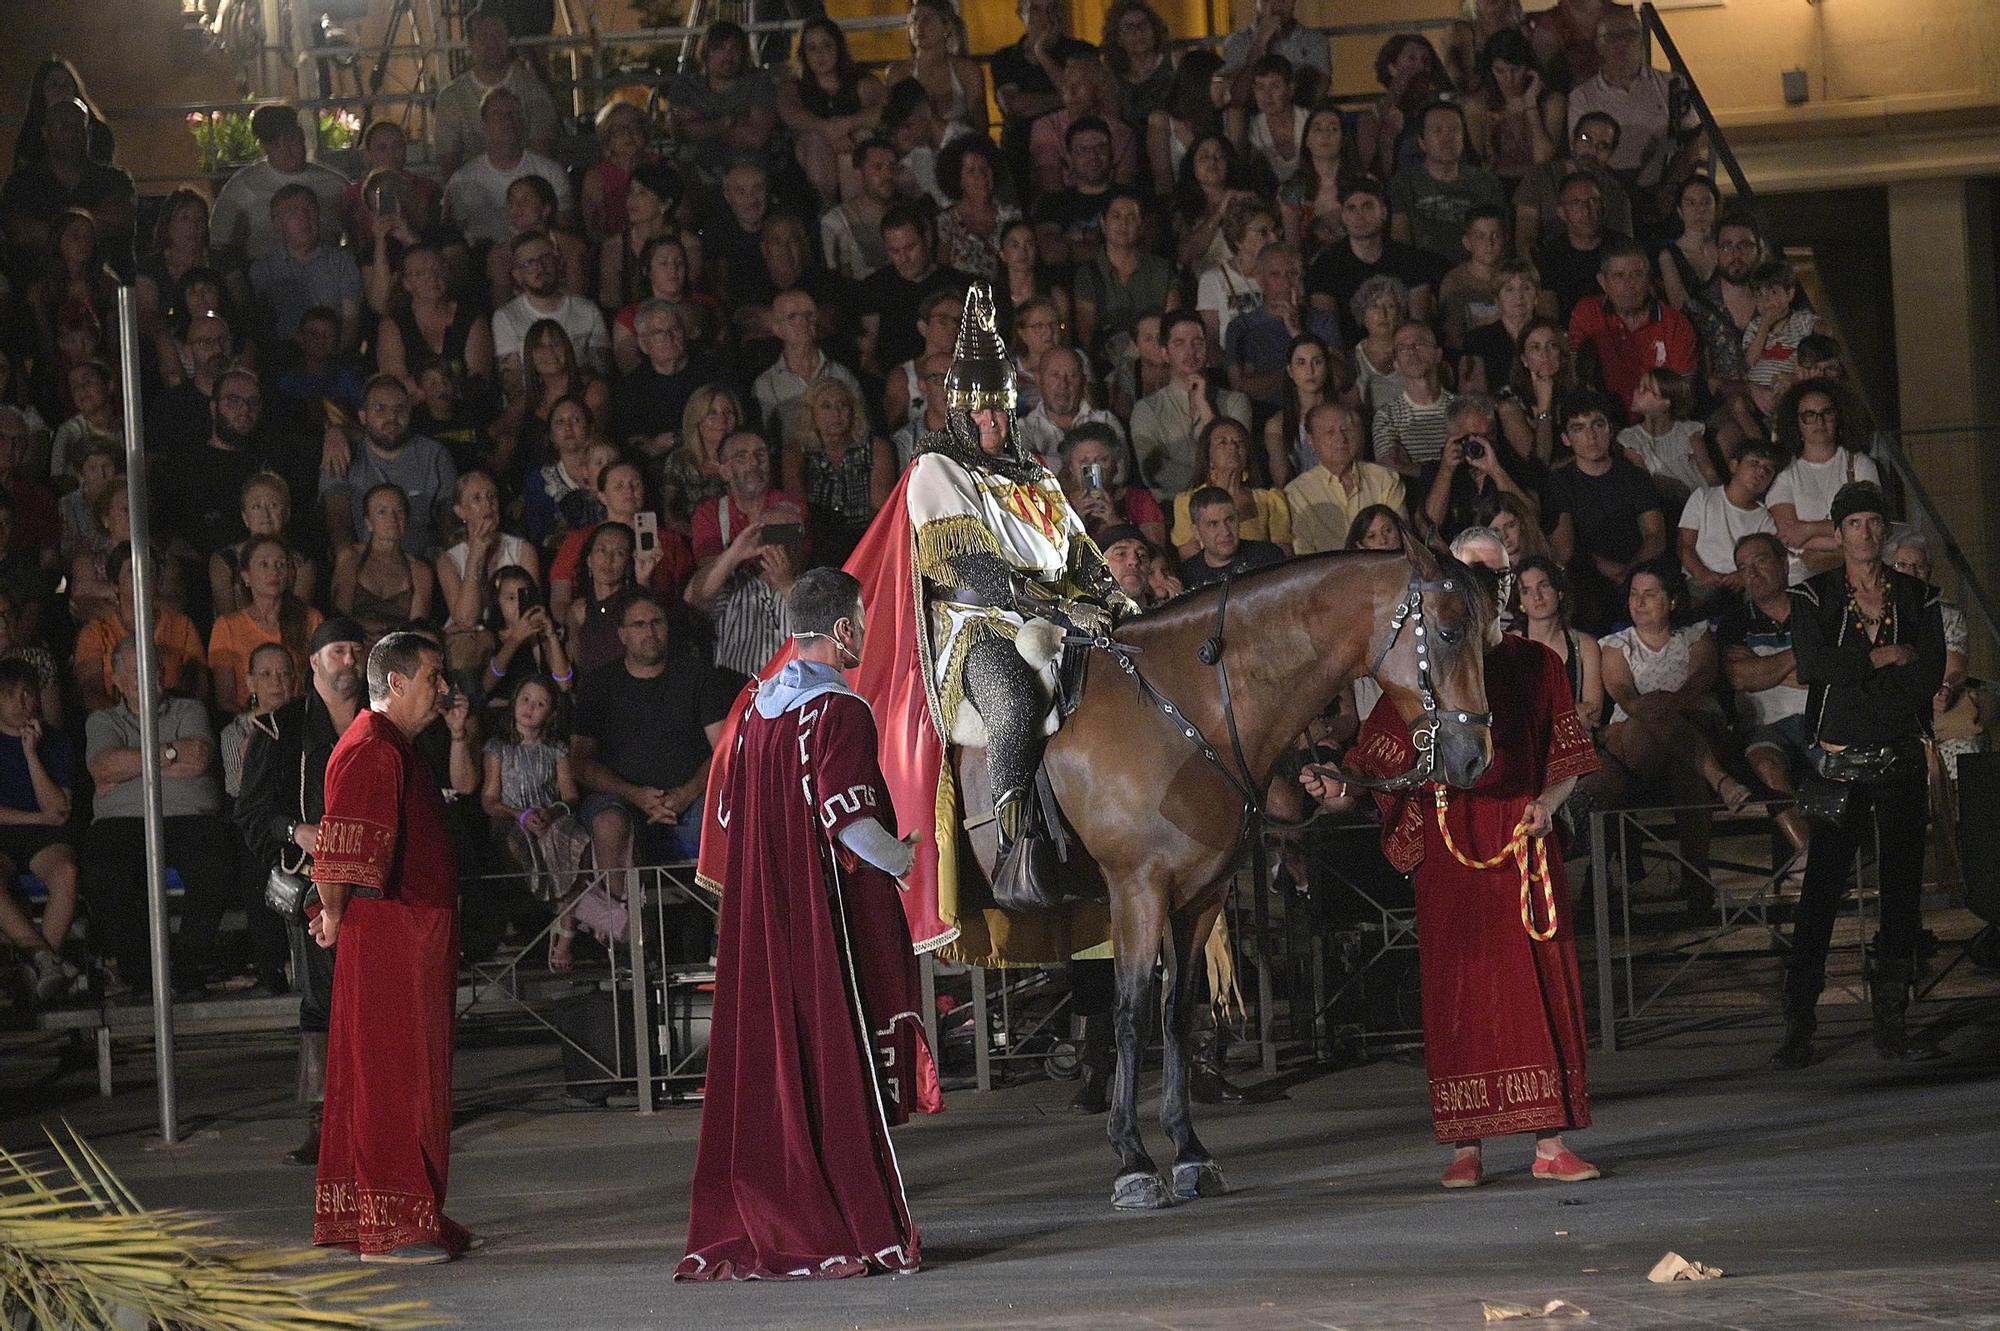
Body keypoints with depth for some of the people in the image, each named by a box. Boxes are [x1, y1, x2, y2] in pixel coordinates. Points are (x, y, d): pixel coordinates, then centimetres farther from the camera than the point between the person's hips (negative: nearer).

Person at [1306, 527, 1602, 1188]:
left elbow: (1568, 762, 10)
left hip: (1524, 840, 1)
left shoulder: (1536, 664, 11)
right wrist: (1337, 790, -17)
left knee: (1538, 983, -3)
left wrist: (1545, 804, -9)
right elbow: (1383, 761, 1)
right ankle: (1466, 1148, 2)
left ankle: (1551, 1143, -2)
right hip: (1449, 843, -1)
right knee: (1459, 988, -2)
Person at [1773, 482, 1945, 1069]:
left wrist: (1852, 667, -8)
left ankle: (1891, 1021, 7)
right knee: (1820, 892, -7)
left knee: (1902, 888, 1)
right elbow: (1812, 665, -13)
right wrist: (1884, 657, -9)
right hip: (1839, 761, -2)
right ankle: (1798, 1025, -7)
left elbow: (1929, 678, -4)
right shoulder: (1814, 596, 4)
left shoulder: (1917, 597, 9)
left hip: (1900, 757, 2)